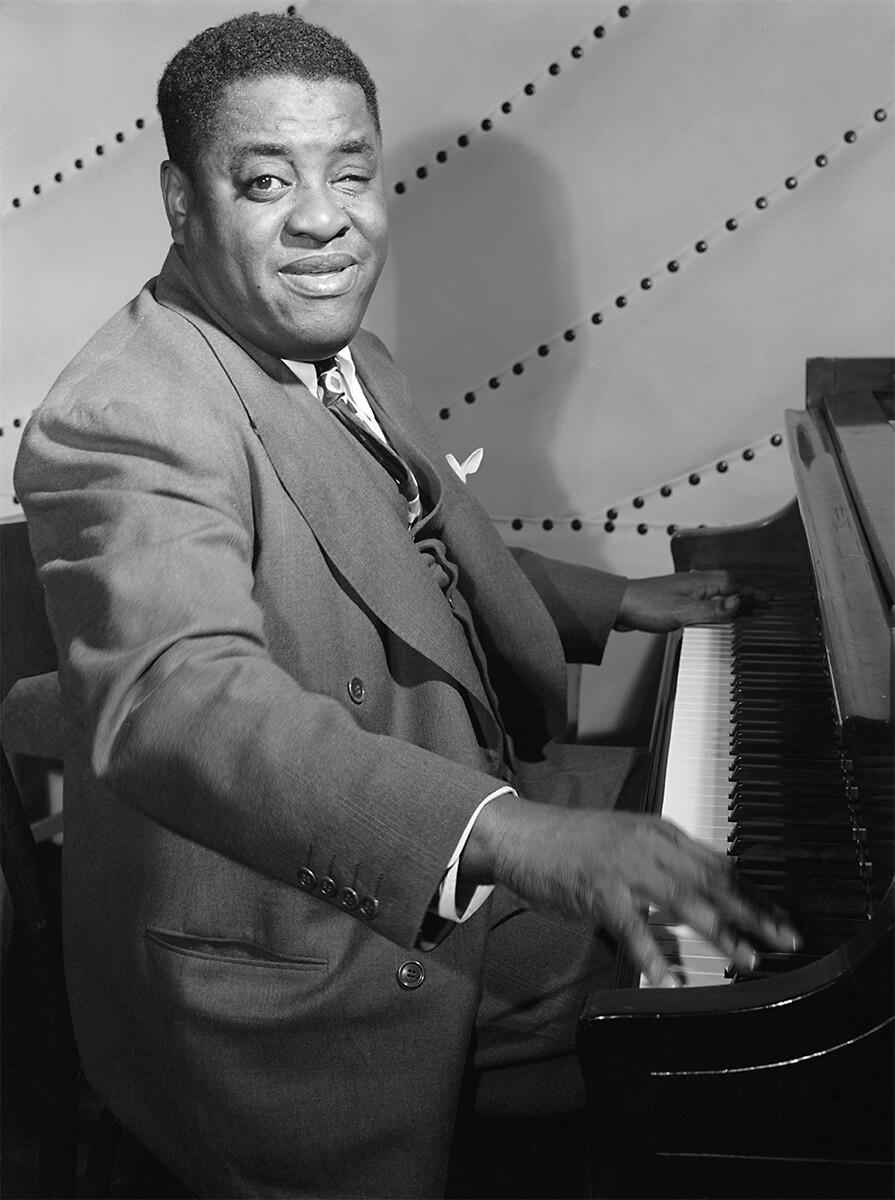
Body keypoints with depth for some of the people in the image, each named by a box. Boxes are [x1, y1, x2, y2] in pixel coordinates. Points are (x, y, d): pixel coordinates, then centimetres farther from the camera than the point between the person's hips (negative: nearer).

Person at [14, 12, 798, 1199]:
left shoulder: (346, 361, 6)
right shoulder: (123, 421, -27)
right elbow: (180, 704, -44)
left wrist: (614, 603, 22)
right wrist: (518, 837, -54)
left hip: (447, 869, 9)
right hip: (296, 998, -9)